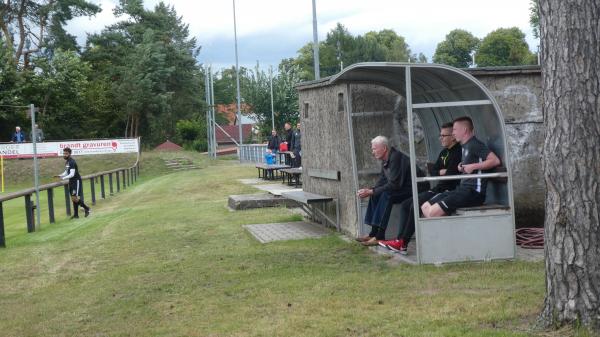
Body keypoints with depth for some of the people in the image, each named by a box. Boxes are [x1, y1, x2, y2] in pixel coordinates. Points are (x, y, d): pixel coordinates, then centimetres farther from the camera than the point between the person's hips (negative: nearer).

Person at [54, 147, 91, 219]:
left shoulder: (72, 162, -17)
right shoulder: (67, 162, 11)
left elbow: (72, 174, -24)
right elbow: (66, 172, 18)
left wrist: (63, 178, -29)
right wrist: (60, 176, 1)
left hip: (76, 181, -9)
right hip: (71, 182, 9)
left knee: (75, 198, -12)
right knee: (73, 198, 7)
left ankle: (86, 208, 4)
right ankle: (76, 214, 11)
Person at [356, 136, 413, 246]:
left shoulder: (396, 158, -22)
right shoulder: (385, 160, 9)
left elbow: (394, 184, -27)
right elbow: (382, 182, 10)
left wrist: (371, 192, -23)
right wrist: (369, 190, -8)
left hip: (411, 189, -10)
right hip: (400, 188, 10)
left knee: (386, 195, -28)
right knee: (375, 195, 3)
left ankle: (380, 236, -27)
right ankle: (374, 233, 1)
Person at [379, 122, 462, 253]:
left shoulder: (458, 152, -12)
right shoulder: (444, 152, 19)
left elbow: (450, 175, -19)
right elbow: (432, 171, 16)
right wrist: (441, 172, -6)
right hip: (438, 190, 10)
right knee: (405, 204, 1)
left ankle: (403, 243, -19)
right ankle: (400, 240, -7)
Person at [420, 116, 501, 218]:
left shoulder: (475, 144, -10)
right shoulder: (465, 146, 20)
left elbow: (495, 160, -21)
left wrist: (473, 166, -20)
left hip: (473, 192, -10)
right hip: (462, 189, 10)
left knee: (433, 212, -23)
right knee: (425, 207, 2)